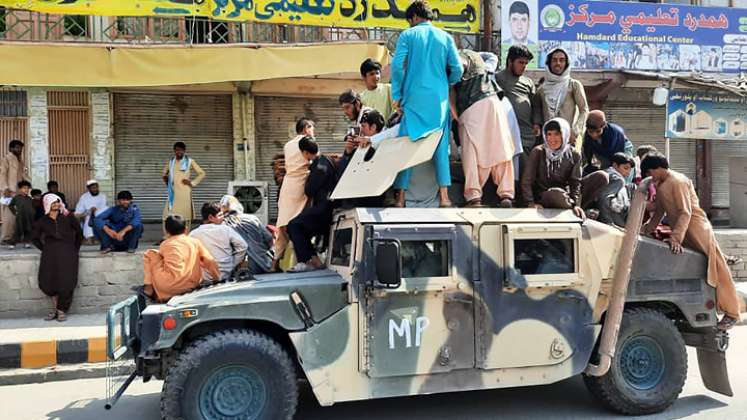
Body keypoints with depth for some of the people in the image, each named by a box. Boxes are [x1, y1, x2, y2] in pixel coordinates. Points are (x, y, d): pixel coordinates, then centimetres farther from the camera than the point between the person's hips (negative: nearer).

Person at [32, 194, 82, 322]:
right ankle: (55, 308, 6)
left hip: (67, 251, -2)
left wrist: (76, 248, 9)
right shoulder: (42, 222, 12)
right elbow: (35, 238, 23)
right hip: (50, 252, 2)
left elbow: (79, 232, 13)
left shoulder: (68, 217, 7)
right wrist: (44, 248, 11)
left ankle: (62, 311, -1)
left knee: (66, 282, -13)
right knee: (47, 281, -11)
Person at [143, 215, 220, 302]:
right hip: (192, 286, 2)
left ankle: (149, 288, 17)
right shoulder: (195, 242, 7)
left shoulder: (165, 244, 4)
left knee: (150, 254, 14)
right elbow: (210, 261, 4)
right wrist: (217, 278, 15)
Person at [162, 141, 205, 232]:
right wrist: (165, 177, 15)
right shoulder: (171, 162, 14)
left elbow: (202, 174, 4)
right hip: (173, 193, 4)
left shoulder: (190, 161, 3)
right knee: (168, 216, -2)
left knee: (185, 216, -4)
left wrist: (192, 183, -2)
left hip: (184, 193, -3)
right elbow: (165, 171, 32)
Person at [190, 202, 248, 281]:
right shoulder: (226, 229, -1)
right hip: (226, 276, 0)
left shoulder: (193, 234, 0)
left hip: (204, 278, 0)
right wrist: (233, 265, 3)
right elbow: (242, 246, -4)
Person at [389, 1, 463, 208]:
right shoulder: (446, 37, 10)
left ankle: (401, 197, 0)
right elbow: (457, 70, 4)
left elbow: (397, 65, -7)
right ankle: (444, 196, 1)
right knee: (441, 146, 5)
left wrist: (397, 95, 0)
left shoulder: (408, 35, 3)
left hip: (413, 98, -2)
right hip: (439, 99, 2)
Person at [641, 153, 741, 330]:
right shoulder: (660, 186, 11)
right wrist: (646, 230, 11)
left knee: (716, 270, -2)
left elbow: (685, 213, -22)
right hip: (681, 232, 9)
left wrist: (676, 237, -29)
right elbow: (659, 212, 18)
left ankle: (732, 312, 6)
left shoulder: (678, 181, -16)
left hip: (697, 231, -9)